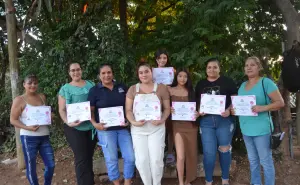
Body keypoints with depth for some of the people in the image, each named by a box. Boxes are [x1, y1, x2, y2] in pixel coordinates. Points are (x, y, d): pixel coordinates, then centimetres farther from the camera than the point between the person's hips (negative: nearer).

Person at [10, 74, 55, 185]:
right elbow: (13, 120, -6)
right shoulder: (19, 100, -5)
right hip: (29, 138, -4)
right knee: (31, 167, 4)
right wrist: (27, 127, -21)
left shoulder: (42, 97, 9)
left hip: (44, 137, 5)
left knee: (51, 165, 7)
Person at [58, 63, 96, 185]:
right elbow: (62, 110, -2)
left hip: (91, 126, 3)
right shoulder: (65, 89, 2)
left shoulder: (90, 85, 9)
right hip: (74, 128, -3)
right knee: (81, 158, -5)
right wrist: (68, 122, -20)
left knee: (89, 156, 14)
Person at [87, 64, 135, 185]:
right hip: (106, 129, -3)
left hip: (123, 127, 3)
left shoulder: (122, 87, 7)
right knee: (111, 159, 5)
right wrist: (95, 123, -16)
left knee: (131, 157, 4)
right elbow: (90, 110, 0)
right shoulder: (94, 90, -1)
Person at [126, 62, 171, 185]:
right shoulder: (133, 89, 5)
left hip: (157, 129, -1)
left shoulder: (161, 88, 1)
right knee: (141, 160, 3)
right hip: (138, 130, 1)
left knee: (156, 159, -1)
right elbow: (128, 110, 3)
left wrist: (162, 120, -14)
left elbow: (167, 108, 4)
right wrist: (133, 122, -14)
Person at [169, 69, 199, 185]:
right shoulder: (170, 90, -1)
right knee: (180, 156, -9)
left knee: (191, 154, 11)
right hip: (178, 125, -3)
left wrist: (197, 113, -8)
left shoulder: (190, 91, 7)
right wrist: (169, 110, -20)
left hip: (191, 125, 3)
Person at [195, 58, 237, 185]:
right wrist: (198, 111, -5)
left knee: (224, 149, 10)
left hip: (224, 119, -1)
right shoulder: (200, 84, 11)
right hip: (206, 120, 2)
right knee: (209, 152, 2)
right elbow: (197, 102, 14)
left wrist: (229, 110, -17)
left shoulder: (227, 81, 2)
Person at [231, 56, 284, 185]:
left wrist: (263, 108, -27)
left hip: (261, 129, -7)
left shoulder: (266, 82, -9)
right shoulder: (243, 85, 11)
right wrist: (233, 109, -4)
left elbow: (280, 102, -13)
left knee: (265, 161, 4)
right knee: (252, 160, 19)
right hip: (246, 129, 7)